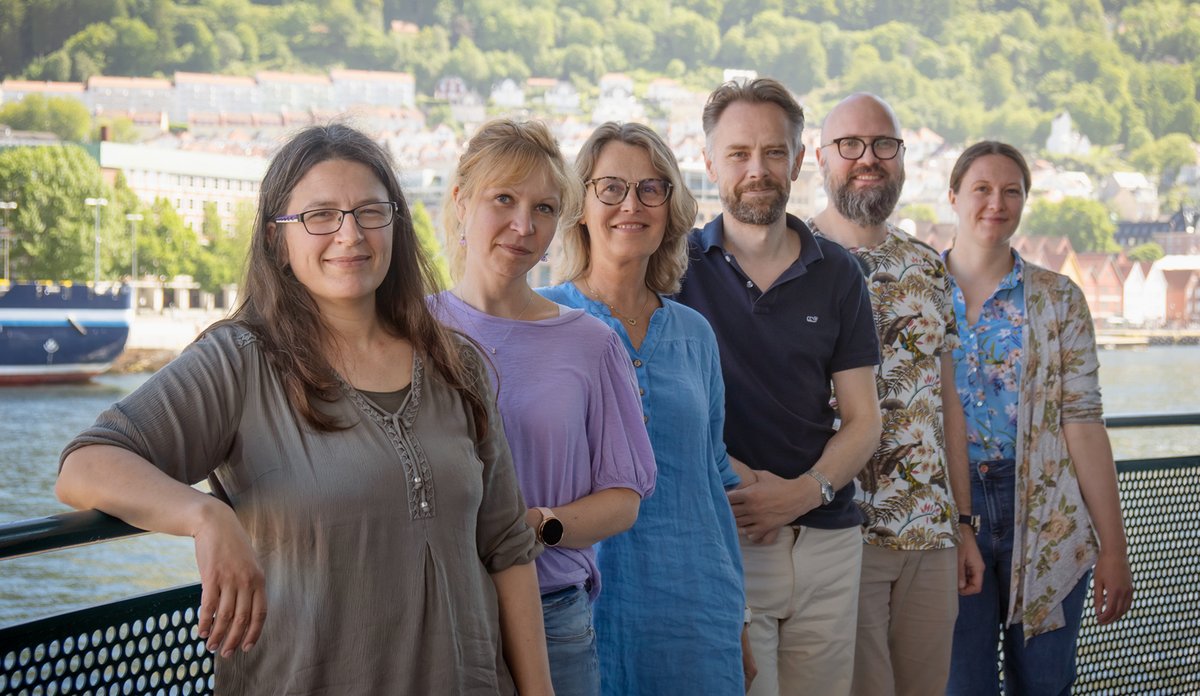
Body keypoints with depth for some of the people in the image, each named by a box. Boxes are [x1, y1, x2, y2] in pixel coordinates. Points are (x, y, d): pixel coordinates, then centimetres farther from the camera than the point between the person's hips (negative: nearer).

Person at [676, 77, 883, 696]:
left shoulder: (836, 274, 9)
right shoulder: (677, 268, 2)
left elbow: (862, 421, 7)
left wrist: (806, 491, -10)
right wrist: (731, 479, -14)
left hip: (826, 542, 3)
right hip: (716, 545, -3)